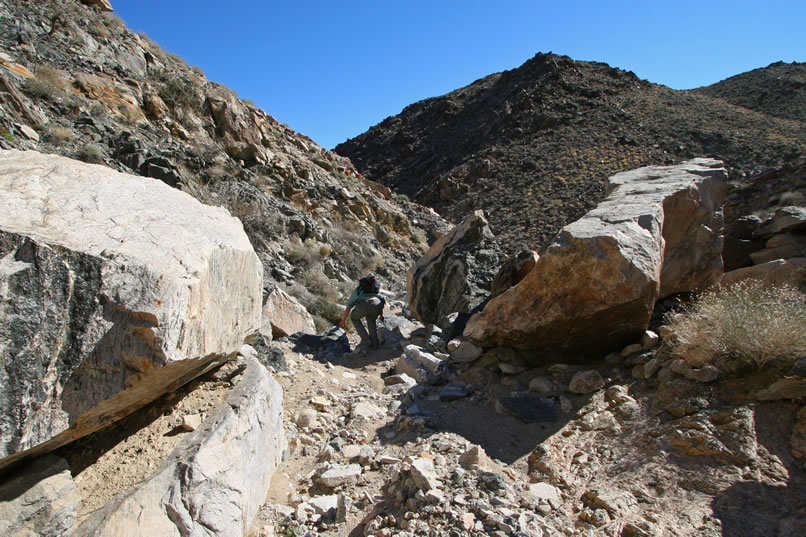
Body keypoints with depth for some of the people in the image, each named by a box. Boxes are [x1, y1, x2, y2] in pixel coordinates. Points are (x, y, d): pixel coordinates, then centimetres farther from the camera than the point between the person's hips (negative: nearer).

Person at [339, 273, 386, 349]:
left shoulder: (357, 289, 38)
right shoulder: (376, 288, 41)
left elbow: (349, 306, 45)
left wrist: (344, 320, 58)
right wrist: (381, 315, 67)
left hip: (363, 305, -2)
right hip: (377, 305, 2)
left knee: (354, 317, 31)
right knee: (371, 320, 35)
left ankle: (366, 340, 18)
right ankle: (374, 343, 20)